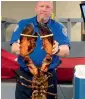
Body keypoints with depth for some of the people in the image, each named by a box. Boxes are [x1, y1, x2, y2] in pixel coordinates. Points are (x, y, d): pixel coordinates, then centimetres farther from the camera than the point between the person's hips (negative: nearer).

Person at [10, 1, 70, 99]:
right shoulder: (23, 24, -1)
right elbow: (14, 48, -9)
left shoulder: (58, 27, -2)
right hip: (25, 75, 0)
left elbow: (66, 51, -13)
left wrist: (57, 50, -37)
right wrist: (18, 48, -34)